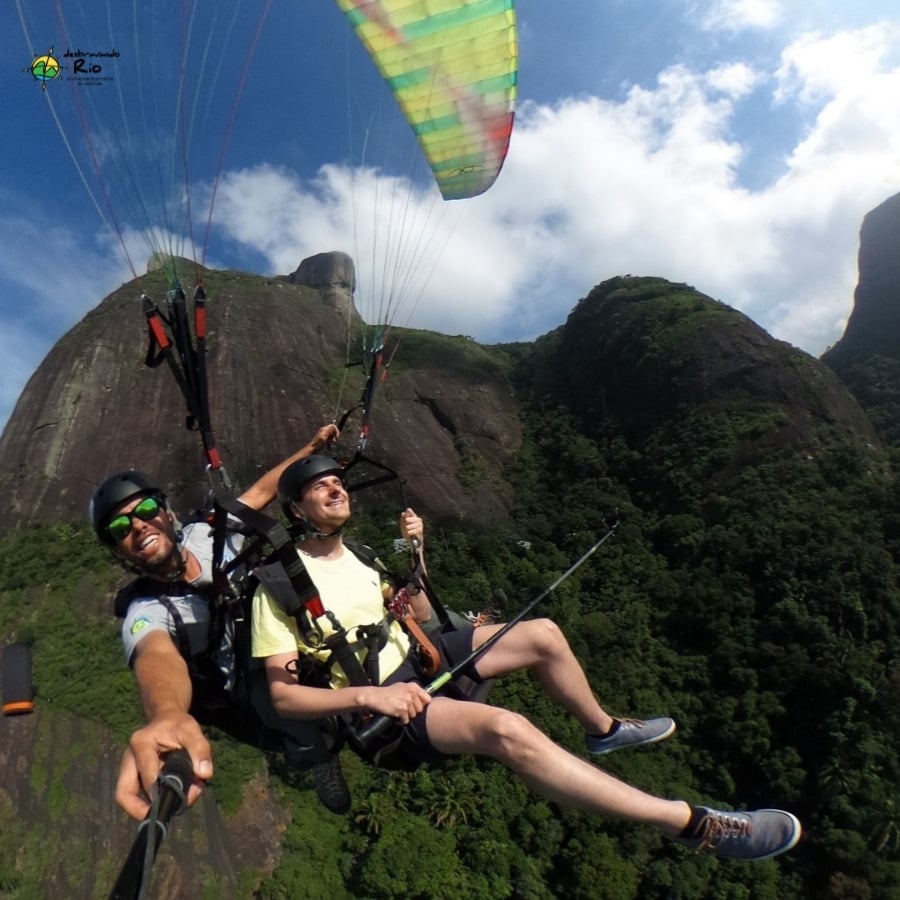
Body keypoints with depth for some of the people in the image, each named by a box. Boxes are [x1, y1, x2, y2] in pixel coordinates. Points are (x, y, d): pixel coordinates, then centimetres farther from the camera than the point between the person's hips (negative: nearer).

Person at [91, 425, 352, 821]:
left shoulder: (204, 534, -9)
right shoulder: (144, 613, -22)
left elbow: (261, 491, 2)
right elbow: (158, 658, -44)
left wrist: (312, 447, -3)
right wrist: (167, 715, -67)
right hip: (258, 685, -4)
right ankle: (313, 754, -2)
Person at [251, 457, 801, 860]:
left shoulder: (353, 554, 9)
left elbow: (417, 618, 12)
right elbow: (282, 695, -17)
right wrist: (367, 695, -29)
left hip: (412, 662, 8)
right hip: (374, 702, -8)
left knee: (543, 635, 5)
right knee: (506, 729, -34)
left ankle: (603, 729, 33)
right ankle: (694, 824, -28)